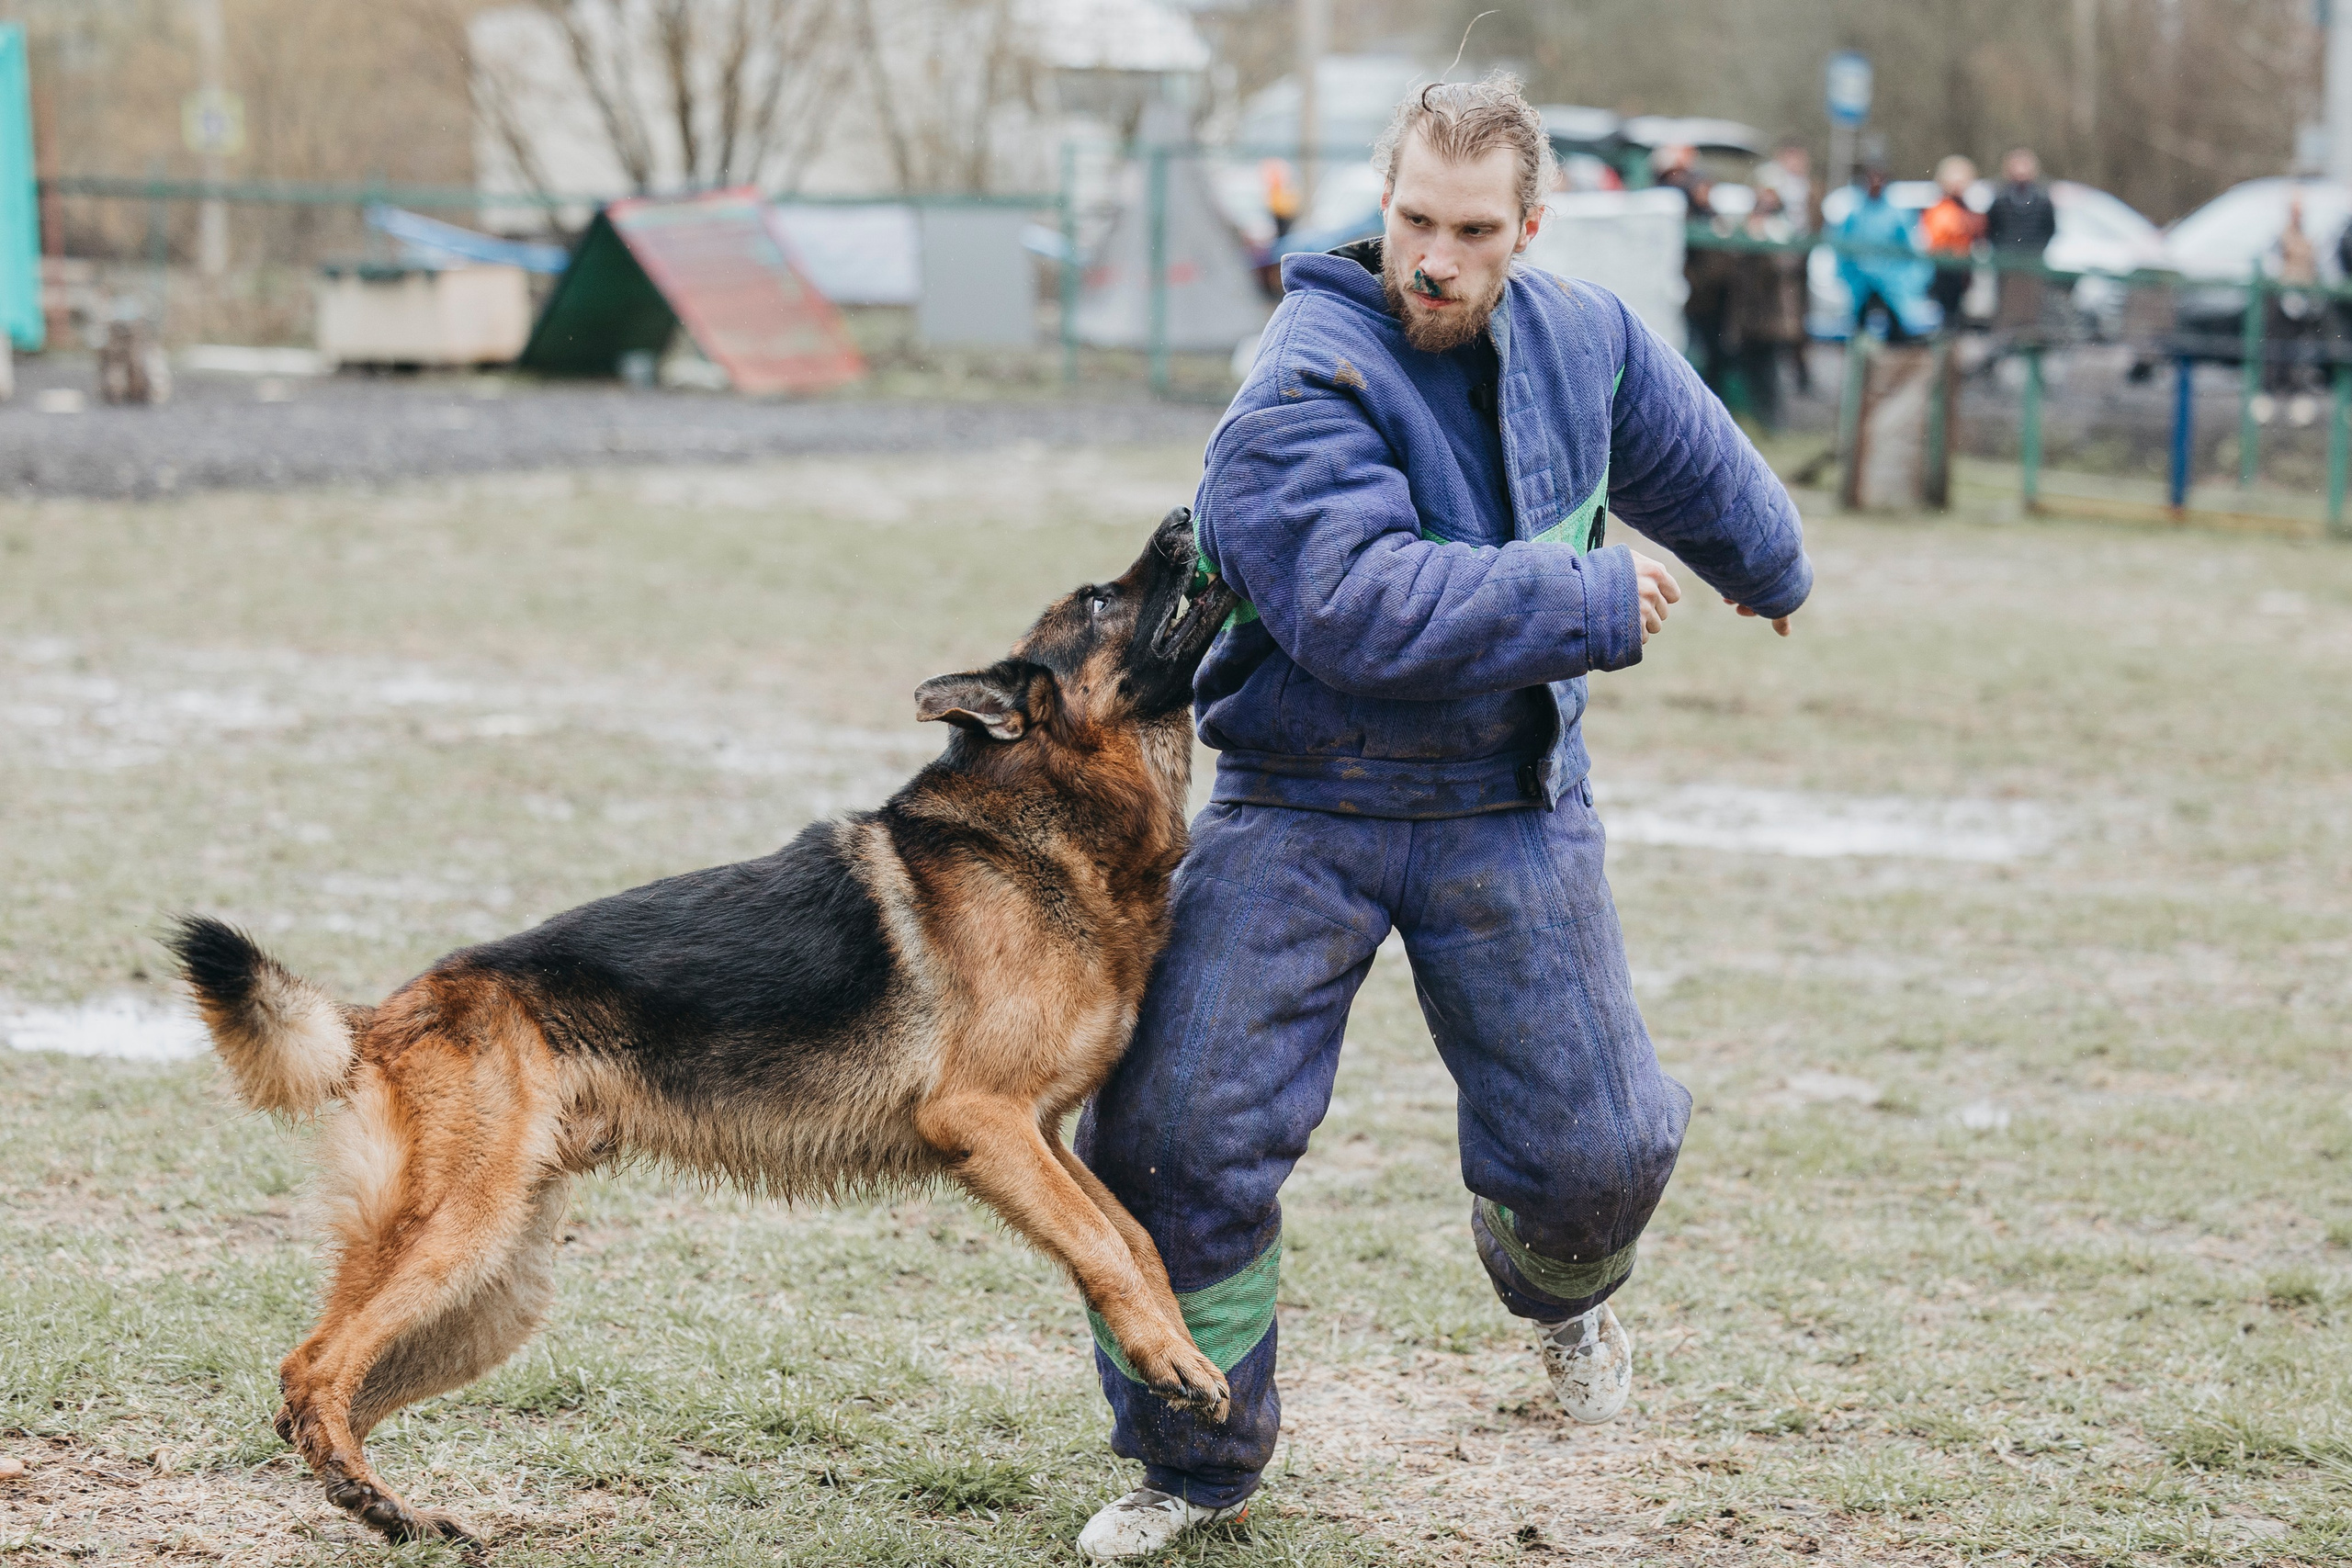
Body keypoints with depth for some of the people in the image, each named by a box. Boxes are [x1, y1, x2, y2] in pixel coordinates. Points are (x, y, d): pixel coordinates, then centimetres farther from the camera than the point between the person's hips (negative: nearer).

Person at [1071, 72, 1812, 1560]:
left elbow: (1692, 457, 23)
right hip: (1299, 808, -4)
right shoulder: (1302, 391, -20)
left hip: (1510, 808, 4)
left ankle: (1559, 1284, 42)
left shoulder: (1587, 343, 1)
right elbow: (1365, 606, -33)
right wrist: (1590, 605, -25)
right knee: (1177, 1131, -10)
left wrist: (1771, 568, 42)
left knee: (1596, 1147, 2)